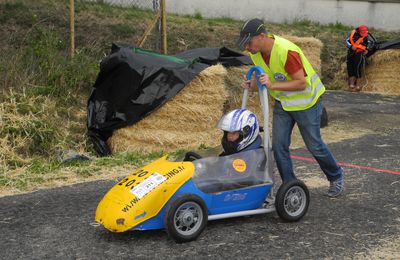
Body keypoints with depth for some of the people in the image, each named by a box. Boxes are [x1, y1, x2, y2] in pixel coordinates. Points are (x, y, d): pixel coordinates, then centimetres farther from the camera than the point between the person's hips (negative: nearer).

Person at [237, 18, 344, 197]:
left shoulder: (286, 51, -33)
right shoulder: (256, 53, -9)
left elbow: (301, 83, -31)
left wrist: (272, 85, -39)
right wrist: (252, 84, -16)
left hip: (306, 101, -7)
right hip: (282, 102, 7)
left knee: (314, 145, 5)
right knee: (278, 145, -1)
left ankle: (336, 177, 30)